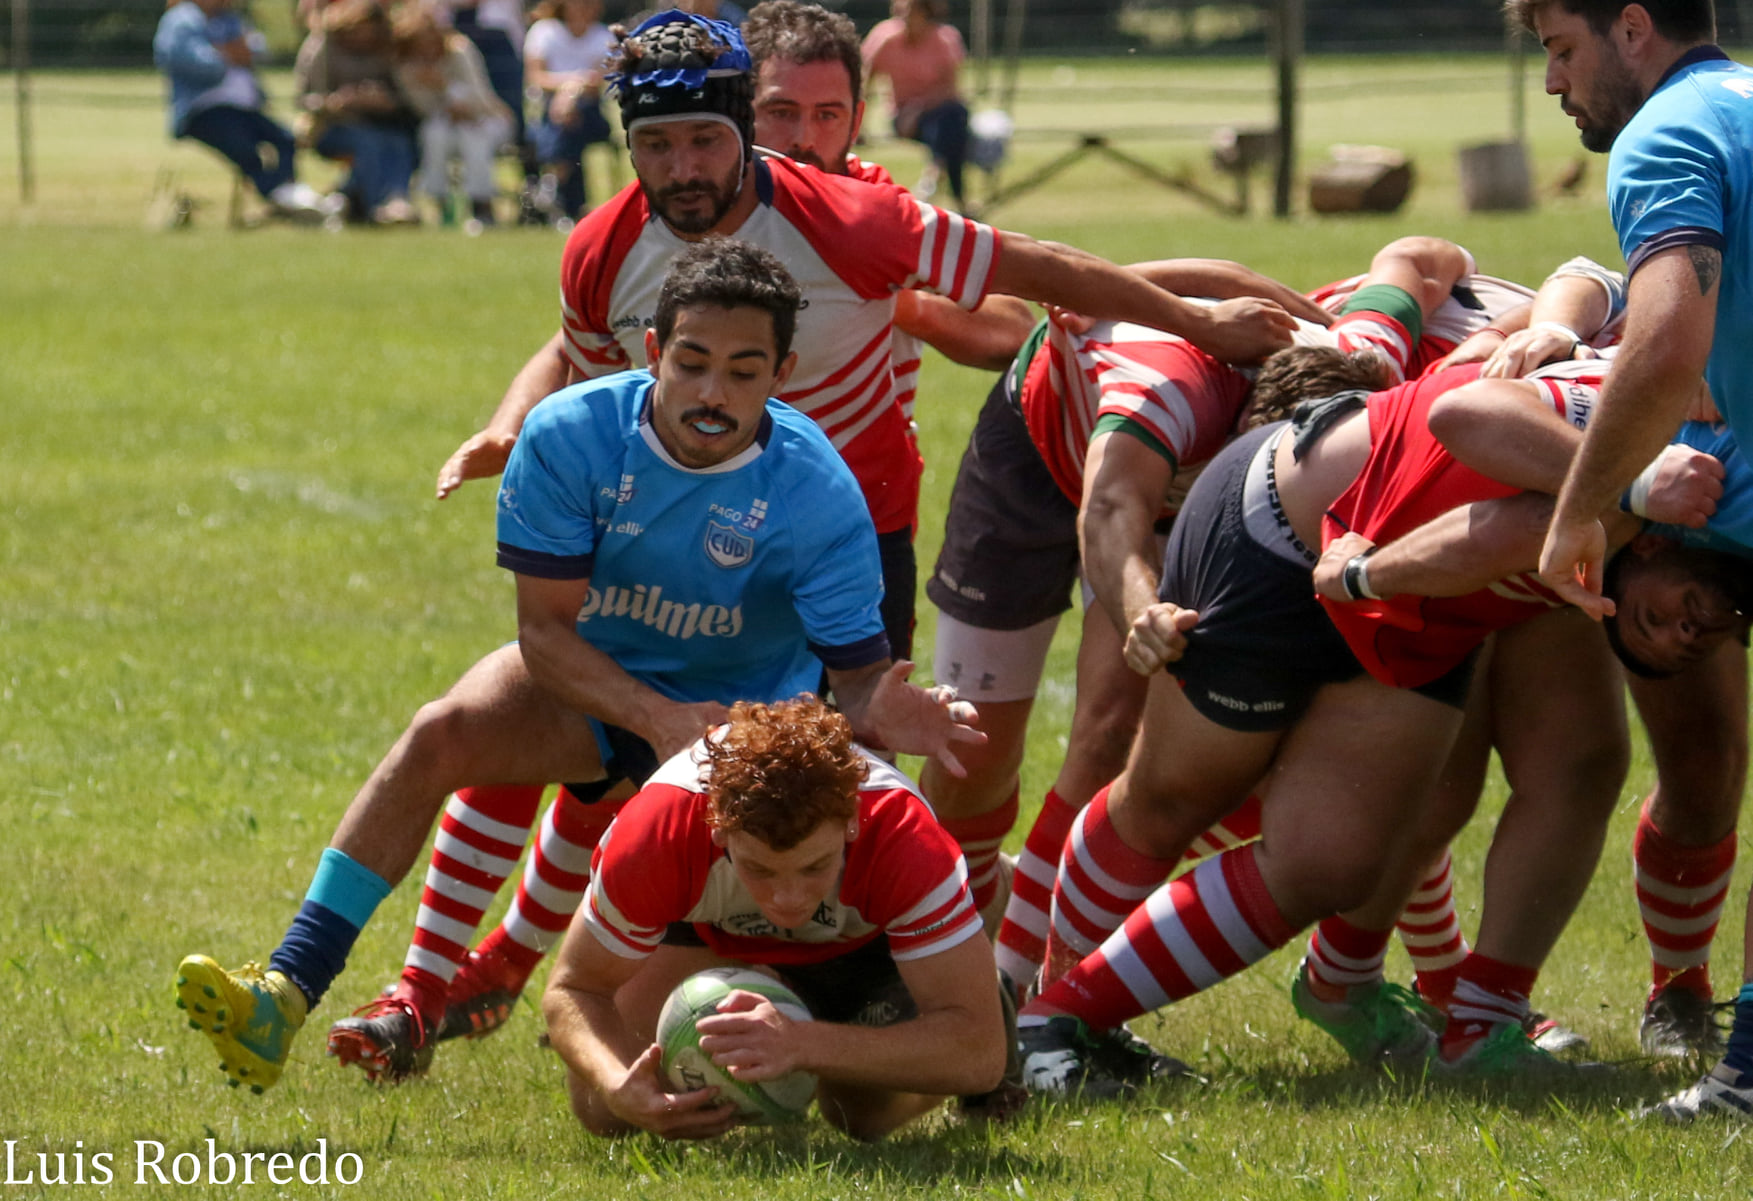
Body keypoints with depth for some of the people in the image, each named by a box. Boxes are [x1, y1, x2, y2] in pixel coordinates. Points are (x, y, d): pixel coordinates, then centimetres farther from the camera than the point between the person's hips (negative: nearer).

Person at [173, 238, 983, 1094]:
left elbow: (855, 671, -22)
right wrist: (658, 721, -34)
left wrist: (878, 714, -48)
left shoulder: (817, 493, -24)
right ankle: (286, 995, -29)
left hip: (746, 715, -1)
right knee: (439, 736, -25)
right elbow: (544, 630, -18)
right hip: (592, 681, 1)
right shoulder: (570, 437, -21)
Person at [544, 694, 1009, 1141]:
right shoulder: (654, 835, -42)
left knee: (871, 1112, -16)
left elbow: (979, 1051, -46)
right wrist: (618, 1088, -50)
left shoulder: (907, 842, -45)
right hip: (705, 932, 0)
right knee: (601, 1109, -14)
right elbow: (575, 989, -26)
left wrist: (803, 1045, -60)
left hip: (862, 941, 0)